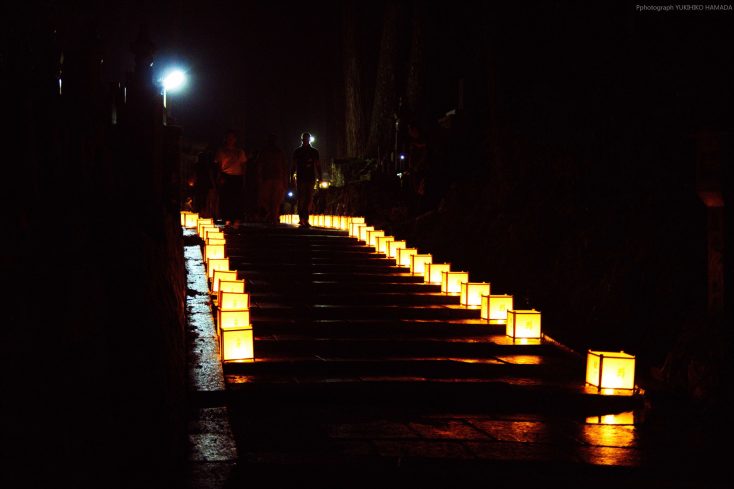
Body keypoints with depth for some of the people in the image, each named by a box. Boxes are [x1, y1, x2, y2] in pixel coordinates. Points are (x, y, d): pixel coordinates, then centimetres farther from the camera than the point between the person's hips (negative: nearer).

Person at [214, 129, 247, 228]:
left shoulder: (240, 151, 17)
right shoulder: (221, 151, 9)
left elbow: (243, 165, 16)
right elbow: (218, 164, 5)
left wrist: (243, 178, 6)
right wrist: (221, 176, -8)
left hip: (237, 177, 2)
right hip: (226, 177, -2)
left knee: (237, 199, -4)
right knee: (225, 198, -8)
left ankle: (236, 220, -3)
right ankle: (227, 220, -5)